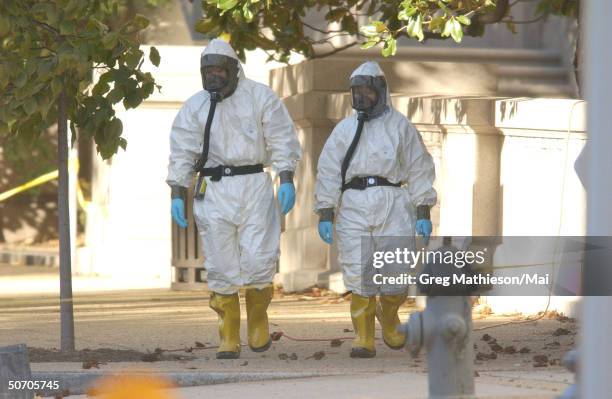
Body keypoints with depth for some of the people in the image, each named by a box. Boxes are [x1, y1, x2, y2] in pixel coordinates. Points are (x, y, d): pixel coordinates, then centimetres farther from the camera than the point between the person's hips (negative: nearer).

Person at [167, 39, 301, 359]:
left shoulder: (260, 97, 3)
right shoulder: (194, 107, 8)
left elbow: (281, 140, 1)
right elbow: (182, 153, 8)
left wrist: (287, 180, -9)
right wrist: (177, 194, 1)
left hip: (254, 186, -2)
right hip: (213, 189, 2)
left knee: (259, 260, -10)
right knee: (221, 268, -1)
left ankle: (258, 317, 18)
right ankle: (229, 338, 6)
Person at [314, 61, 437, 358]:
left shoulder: (400, 126, 9)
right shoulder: (344, 129, 14)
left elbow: (419, 170, 7)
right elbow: (328, 173, 11)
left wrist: (424, 214, -1)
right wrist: (325, 216, 1)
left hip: (393, 204, -1)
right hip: (354, 207, 1)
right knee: (359, 278, -6)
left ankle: (388, 316, 25)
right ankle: (363, 339, 0)